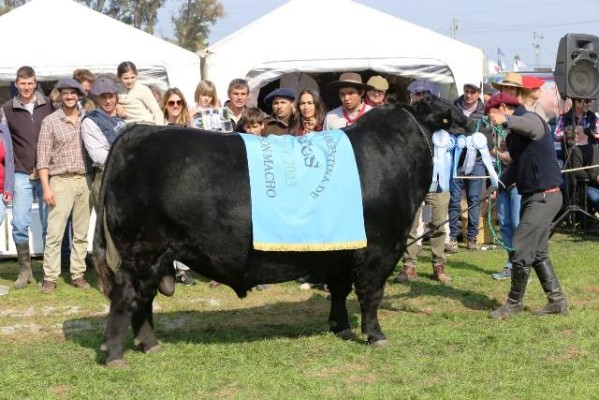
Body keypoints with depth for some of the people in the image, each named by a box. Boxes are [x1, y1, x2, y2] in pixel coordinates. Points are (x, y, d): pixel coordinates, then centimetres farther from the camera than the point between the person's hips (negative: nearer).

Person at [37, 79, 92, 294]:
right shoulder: (50, 121, 1)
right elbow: (43, 158, -1)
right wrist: (46, 187, -8)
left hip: (85, 181, 3)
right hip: (61, 181, -3)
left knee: (81, 233, 7)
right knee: (55, 232, -6)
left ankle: (78, 274, 14)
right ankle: (50, 278, -1)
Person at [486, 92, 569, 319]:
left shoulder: (530, 119, -14)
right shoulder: (513, 134, 15)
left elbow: (530, 126, -41)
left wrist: (506, 120, -60)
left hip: (545, 196, -10)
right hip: (532, 196, 10)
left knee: (521, 250, -7)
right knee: (538, 252, 15)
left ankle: (515, 302, 6)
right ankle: (557, 301, 22)